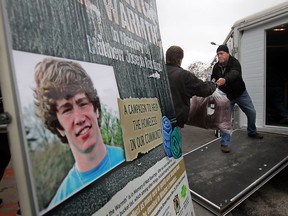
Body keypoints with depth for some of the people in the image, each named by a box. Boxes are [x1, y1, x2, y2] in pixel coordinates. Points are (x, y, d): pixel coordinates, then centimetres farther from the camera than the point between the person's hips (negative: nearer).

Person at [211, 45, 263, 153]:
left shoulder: (234, 62, -20)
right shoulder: (216, 67, -9)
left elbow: (234, 73, -43)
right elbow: (213, 80, -1)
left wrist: (225, 80, -62)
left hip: (241, 93, 0)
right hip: (226, 96, 1)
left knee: (252, 112, 12)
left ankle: (252, 132, 42)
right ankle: (225, 143, 2)